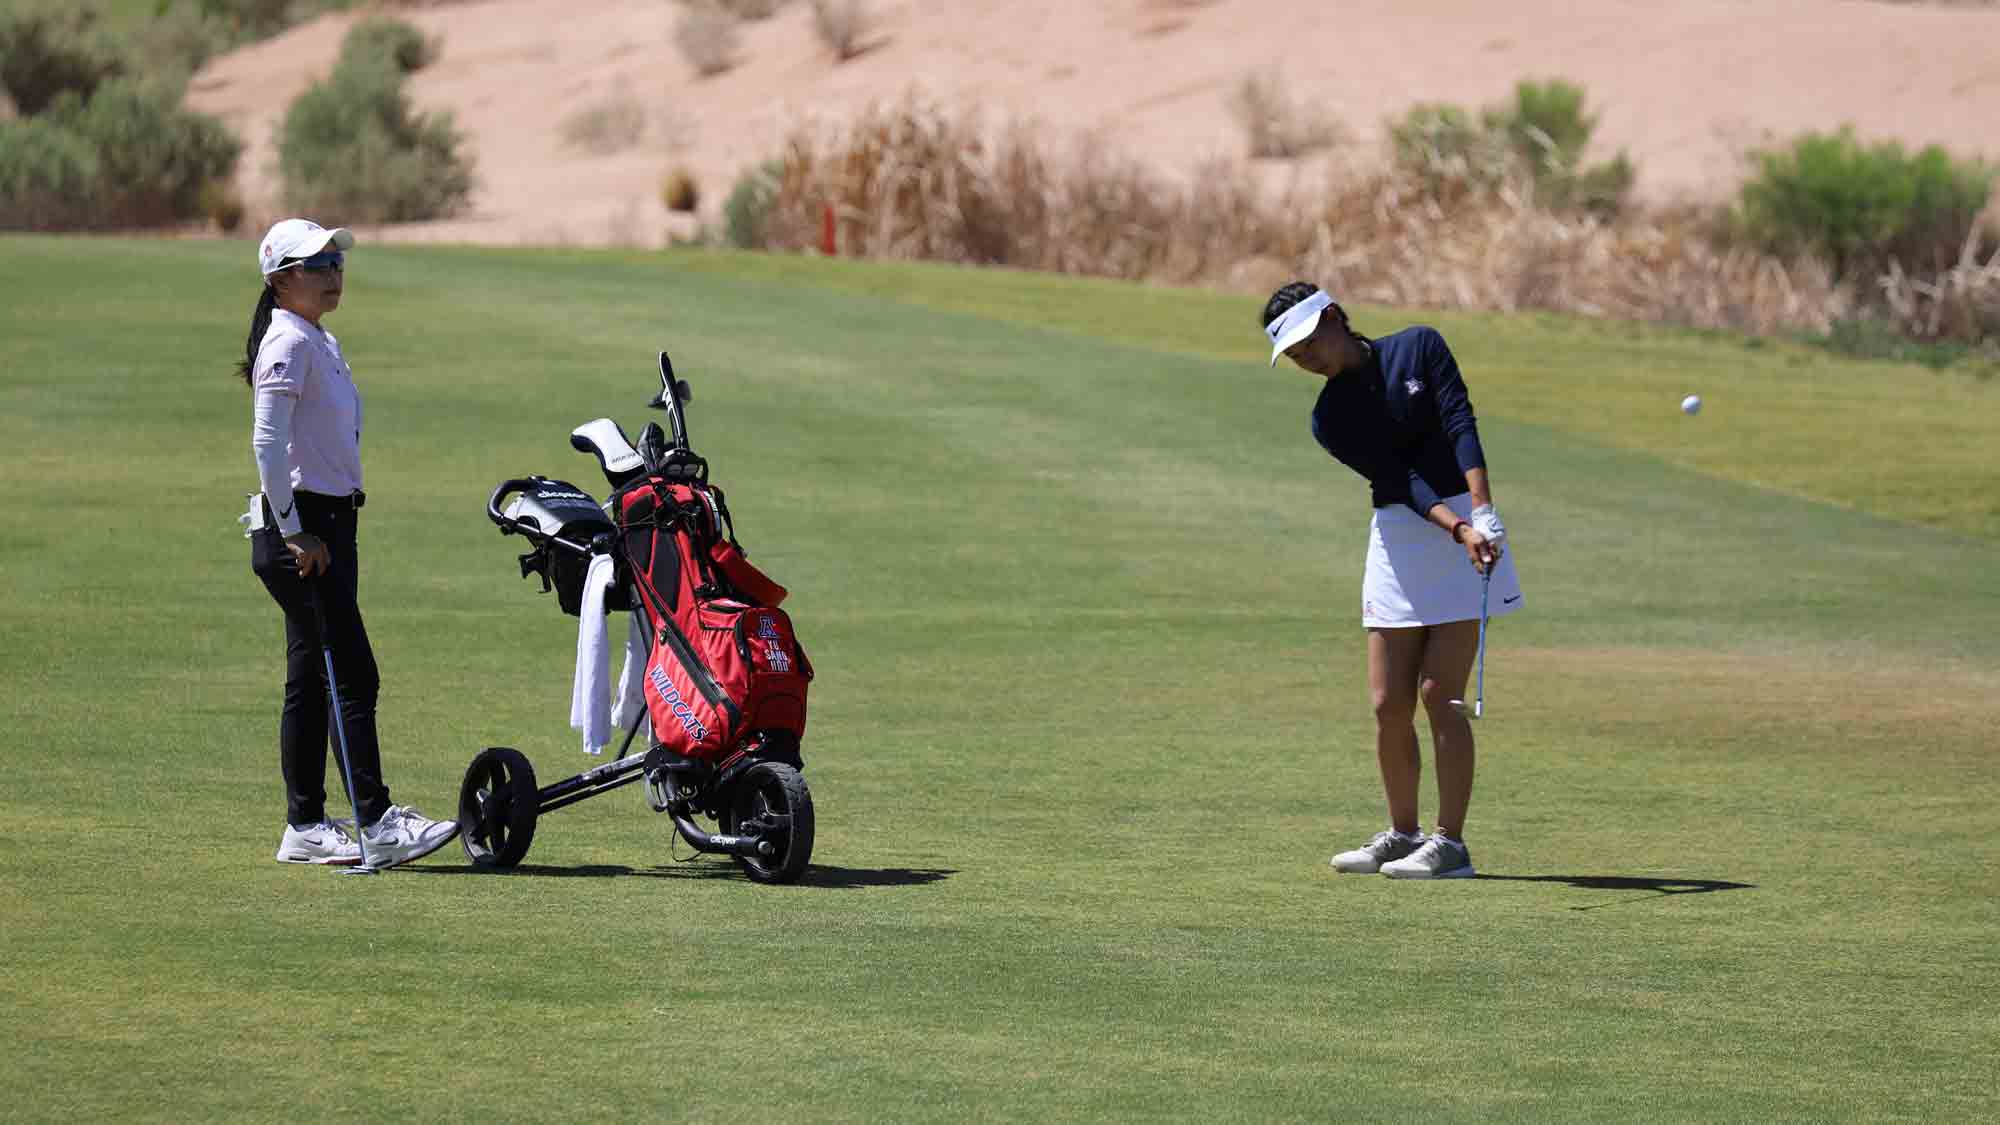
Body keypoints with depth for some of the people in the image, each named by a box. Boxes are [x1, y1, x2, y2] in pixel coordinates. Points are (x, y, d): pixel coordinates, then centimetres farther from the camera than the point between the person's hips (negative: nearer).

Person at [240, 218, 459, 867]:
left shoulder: (324, 344, 17)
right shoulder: (288, 343, -13)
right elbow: (267, 444, -21)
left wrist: (332, 531, 18)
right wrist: (294, 534, -21)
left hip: (331, 522, 10)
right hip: (299, 527, -10)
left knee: (311, 683, 11)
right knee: (353, 675, -12)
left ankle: (304, 827, 14)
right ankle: (376, 823, -13)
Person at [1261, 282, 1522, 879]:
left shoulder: (1419, 347, 0)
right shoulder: (1329, 419, 4)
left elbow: (1460, 426, -10)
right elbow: (1397, 478, -9)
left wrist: (1482, 512, -22)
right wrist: (1456, 530, -24)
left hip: (1471, 521, -4)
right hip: (1399, 535, 4)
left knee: (1439, 694, -9)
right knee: (1389, 704, 1)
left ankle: (1450, 842, -4)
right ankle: (1402, 834, 19)